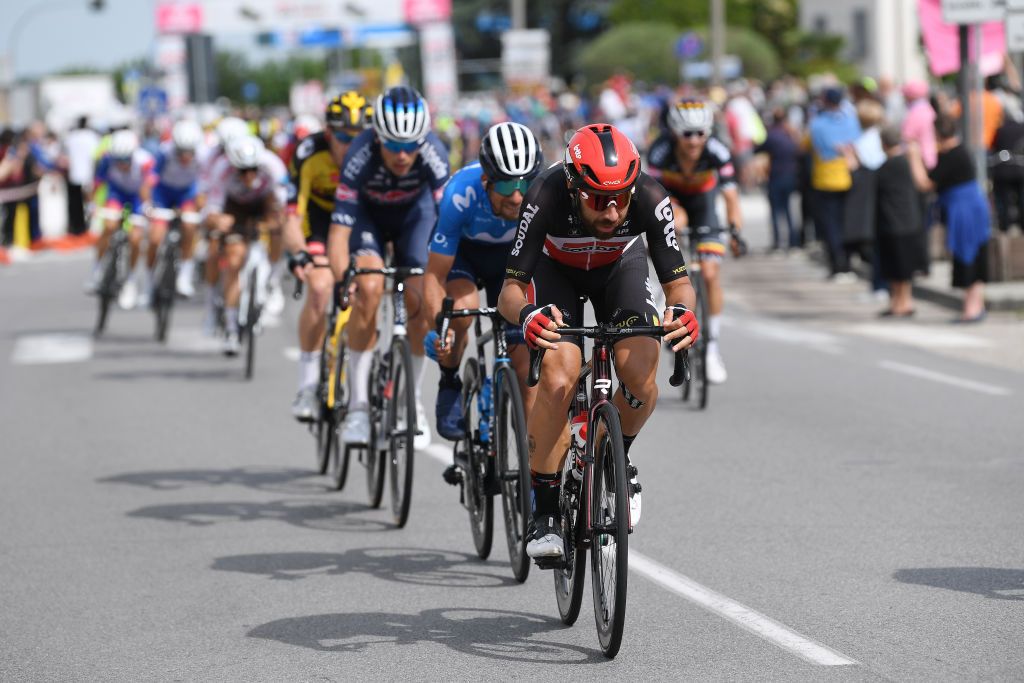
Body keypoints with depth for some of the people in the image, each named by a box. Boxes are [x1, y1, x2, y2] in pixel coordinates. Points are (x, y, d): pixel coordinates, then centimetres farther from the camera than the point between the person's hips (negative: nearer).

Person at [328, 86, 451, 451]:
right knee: (369, 288, -25)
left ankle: (412, 400, 5)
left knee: (419, 299, -15)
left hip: (415, 212, 1)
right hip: (368, 214, -1)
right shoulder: (360, 156, -37)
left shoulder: (433, 154, -34)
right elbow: (339, 228, -39)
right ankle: (358, 403, -16)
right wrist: (343, 279, -53)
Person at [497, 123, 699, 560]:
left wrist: (682, 311, -50)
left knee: (640, 373, -24)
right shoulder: (547, 197, -38)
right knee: (559, 378, -26)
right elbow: (511, 289, -34)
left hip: (619, 266, 1)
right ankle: (544, 513, -12)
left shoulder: (650, 200, -34)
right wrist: (526, 315, -57)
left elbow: (678, 282, -26)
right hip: (554, 268, -1)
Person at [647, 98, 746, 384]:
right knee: (675, 219, -36)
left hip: (703, 201, 1)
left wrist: (735, 231, -49)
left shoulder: (717, 152, -30)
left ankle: (713, 346, 1)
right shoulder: (660, 151, -32)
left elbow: (731, 196, -33)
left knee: (711, 274, -13)